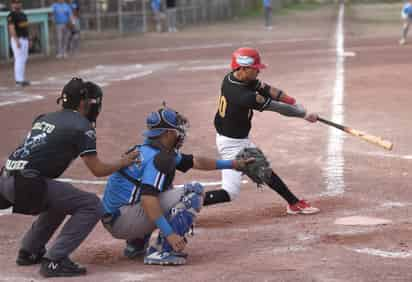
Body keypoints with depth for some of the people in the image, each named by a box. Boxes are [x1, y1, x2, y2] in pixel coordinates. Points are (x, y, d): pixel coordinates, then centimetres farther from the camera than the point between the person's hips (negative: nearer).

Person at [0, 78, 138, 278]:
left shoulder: (44, 118, 22)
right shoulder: (81, 126, -1)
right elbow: (98, 170, 0)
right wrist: (122, 163, 16)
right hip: (27, 184, -9)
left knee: (61, 201, 32)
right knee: (92, 206, -2)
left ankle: (29, 252, 31)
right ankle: (54, 260, -8)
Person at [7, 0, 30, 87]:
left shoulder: (23, 14, 16)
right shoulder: (11, 15, -12)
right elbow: (12, 28, -19)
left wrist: (28, 39, 17)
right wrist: (16, 41, -25)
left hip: (25, 39, 9)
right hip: (17, 39, -9)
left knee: (24, 59, 11)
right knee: (19, 59, -9)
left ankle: (22, 79, 16)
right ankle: (19, 80, -8)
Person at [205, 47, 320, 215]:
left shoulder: (231, 78, -7)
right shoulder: (244, 96, -32)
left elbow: (264, 88, -2)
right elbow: (276, 107, -22)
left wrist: (292, 102, -12)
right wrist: (305, 115, -11)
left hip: (242, 140, 10)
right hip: (232, 143, -10)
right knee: (230, 192, -7)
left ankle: (294, 203, 34)